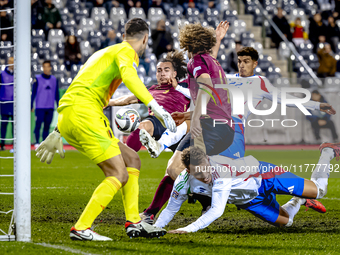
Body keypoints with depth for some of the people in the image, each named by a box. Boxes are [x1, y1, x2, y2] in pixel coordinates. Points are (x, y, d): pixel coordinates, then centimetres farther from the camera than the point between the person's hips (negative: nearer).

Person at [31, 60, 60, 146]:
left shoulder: (54, 80, 10)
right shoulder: (38, 79, 1)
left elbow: (56, 94, 15)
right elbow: (33, 93, 2)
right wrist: (31, 106, -2)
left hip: (50, 108, 3)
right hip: (40, 107, -3)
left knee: (47, 126, 4)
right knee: (38, 124, -8)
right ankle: (37, 143, -2)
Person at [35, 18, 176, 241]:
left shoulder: (103, 53, 30)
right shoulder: (126, 51, 3)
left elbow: (77, 91, 33)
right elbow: (129, 76, -21)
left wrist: (58, 133, 35)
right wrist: (155, 107, -29)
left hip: (67, 118, 9)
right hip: (84, 113, -9)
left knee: (132, 160, 14)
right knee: (119, 175, -11)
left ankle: (133, 223, 11)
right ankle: (81, 229, -14)